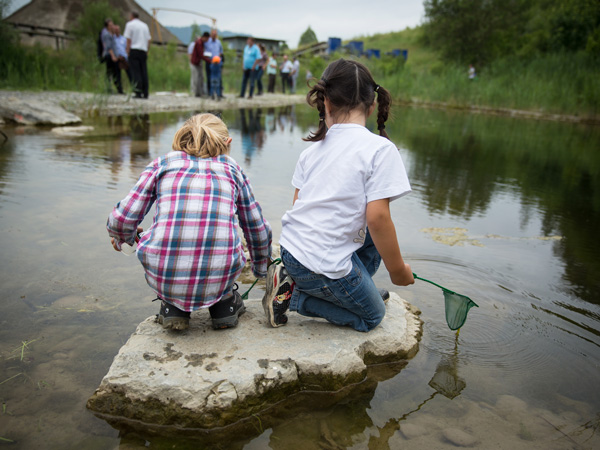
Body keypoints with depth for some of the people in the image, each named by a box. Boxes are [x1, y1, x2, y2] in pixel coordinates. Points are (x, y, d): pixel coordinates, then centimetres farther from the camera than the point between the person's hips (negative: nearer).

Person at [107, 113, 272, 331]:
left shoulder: (162, 163, 12)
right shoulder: (231, 168, 16)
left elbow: (123, 219, 7)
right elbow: (257, 228, 23)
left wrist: (120, 236, 33)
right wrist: (261, 268, 42)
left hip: (163, 276, 0)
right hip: (219, 277, 1)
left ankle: (172, 306, 22)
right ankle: (224, 302, 26)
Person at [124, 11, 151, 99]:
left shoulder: (130, 24, 2)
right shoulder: (144, 25, 17)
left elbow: (129, 39, -5)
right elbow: (148, 40, 14)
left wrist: (128, 52, -3)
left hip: (134, 50, -5)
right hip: (143, 51, 5)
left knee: (135, 72, -7)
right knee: (144, 72, 4)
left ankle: (138, 93, -14)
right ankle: (145, 93, 2)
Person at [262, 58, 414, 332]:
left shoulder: (313, 149, 7)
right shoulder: (380, 148, -12)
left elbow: (298, 205, 11)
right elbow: (377, 217, -17)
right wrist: (398, 270, -4)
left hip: (291, 249, 8)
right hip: (325, 264, -7)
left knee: (373, 235, 24)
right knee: (372, 316, 18)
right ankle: (292, 294, 3)